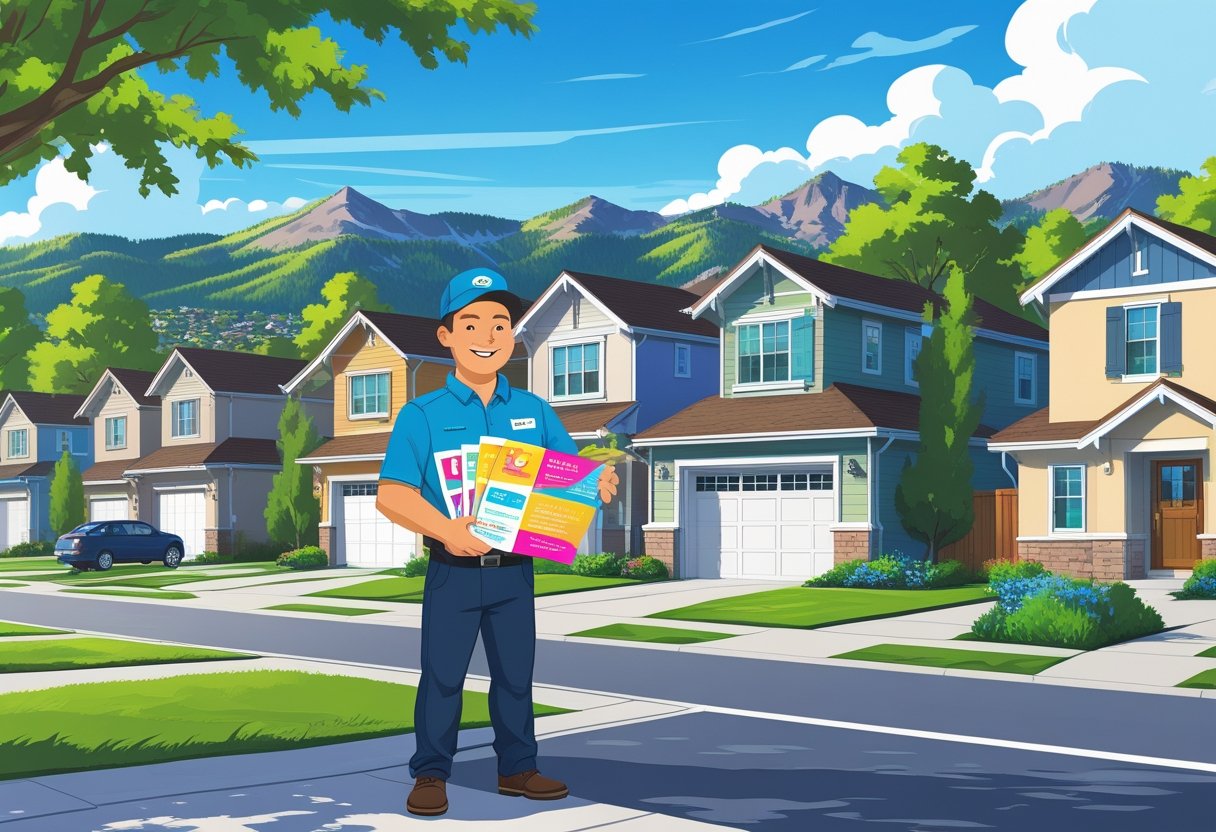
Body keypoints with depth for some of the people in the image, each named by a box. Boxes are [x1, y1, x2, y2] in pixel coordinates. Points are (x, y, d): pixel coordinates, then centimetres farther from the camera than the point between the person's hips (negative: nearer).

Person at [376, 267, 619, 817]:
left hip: (515, 570, 3)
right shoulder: (423, 415, -6)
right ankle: (431, 774, 20)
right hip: (453, 571, -3)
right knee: (442, 675, 6)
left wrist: (598, 482, -21)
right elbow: (391, 495, -13)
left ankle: (517, 768, 28)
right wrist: (447, 531, -28)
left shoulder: (535, 411, 5)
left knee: (515, 674, 13)